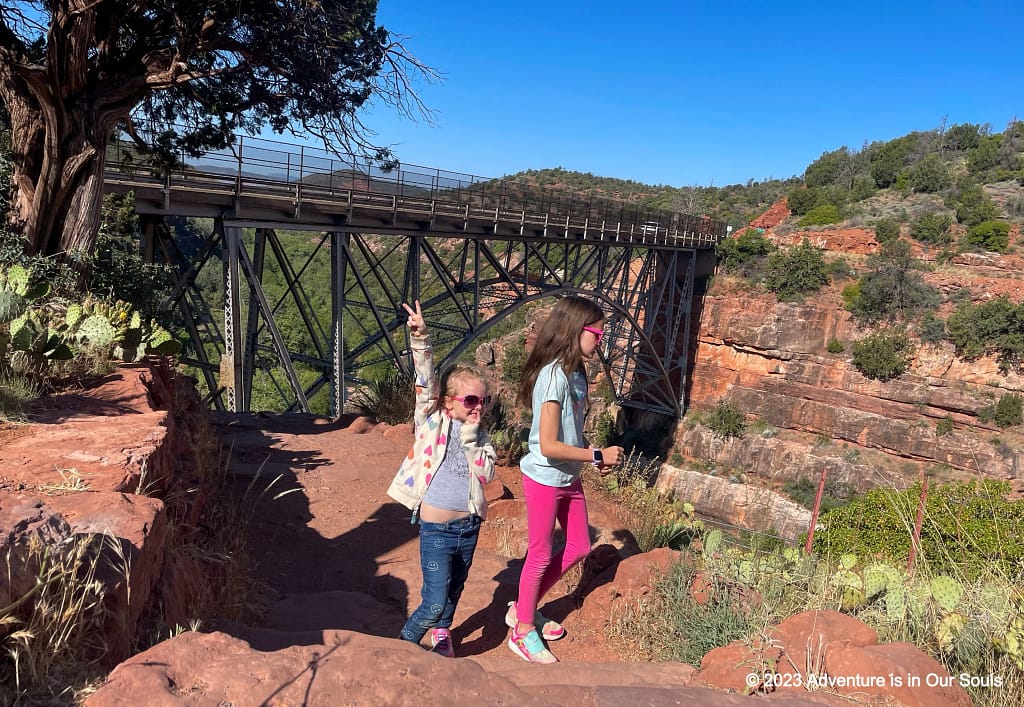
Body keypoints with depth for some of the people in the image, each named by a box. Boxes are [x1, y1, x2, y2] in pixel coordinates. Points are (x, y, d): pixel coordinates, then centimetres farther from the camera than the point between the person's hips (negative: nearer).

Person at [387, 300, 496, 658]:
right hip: (436, 528, -4)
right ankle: (405, 643, 21)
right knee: (434, 601, -5)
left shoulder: (479, 436, 4)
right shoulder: (433, 421, -5)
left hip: (469, 525, 5)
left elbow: (485, 473, -10)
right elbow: (426, 380, -16)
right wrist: (419, 338, -26)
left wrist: (470, 435, -13)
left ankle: (441, 633, 48)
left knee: (454, 590, 22)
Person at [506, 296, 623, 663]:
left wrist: (596, 456, -3)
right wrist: (597, 456, -19)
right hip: (544, 479, -9)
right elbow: (548, 446, -27)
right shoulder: (554, 375, -25)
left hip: (569, 478, 9)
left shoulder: (575, 373, 3)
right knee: (541, 556, 7)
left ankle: (524, 608, 34)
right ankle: (523, 631, 29)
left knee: (579, 547, 18)